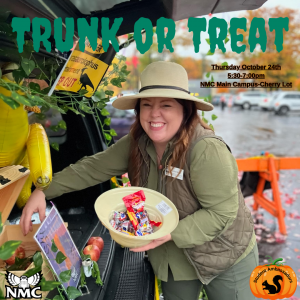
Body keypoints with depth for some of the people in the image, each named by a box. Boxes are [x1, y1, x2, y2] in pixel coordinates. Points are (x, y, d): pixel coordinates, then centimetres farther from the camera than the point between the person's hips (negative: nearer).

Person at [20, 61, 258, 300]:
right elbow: (93, 168, -7)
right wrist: (43, 191, -16)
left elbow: (222, 213, -27)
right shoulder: (136, 144, -10)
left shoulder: (206, 150, -30)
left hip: (225, 259, -4)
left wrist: (171, 234, -34)